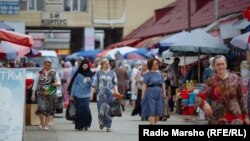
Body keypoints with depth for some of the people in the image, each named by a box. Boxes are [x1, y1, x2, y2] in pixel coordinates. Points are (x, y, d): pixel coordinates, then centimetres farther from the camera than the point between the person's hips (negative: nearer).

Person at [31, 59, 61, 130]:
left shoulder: (54, 73, 6)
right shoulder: (40, 73, 7)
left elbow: (59, 83, 4)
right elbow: (35, 83, 9)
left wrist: (56, 84, -20)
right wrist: (33, 93, 5)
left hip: (51, 94, 1)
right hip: (41, 94, 0)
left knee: (49, 110, 0)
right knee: (41, 108, -12)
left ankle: (46, 125, 11)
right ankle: (42, 123, 10)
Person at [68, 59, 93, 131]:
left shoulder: (90, 74, 7)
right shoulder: (78, 74, 3)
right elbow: (74, 83, 6)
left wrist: (89, 81, -13)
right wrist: (72, 94, 4)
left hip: (86, 95, 0)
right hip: (78, 94, 0)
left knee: (86, 109, -13)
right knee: (79, 110, 1)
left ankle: (86, 124, 1)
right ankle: (79, 125, 10)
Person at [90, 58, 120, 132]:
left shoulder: (112, 73, 10)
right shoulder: (98, 73, 7)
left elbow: (115, 83, 9)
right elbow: (94, 84, 7)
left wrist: (116, 91, -5)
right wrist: (92, 93, 2)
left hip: (110, 93, 1)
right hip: (101, 93, -1)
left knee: (108, 109, -2)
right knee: (101, 109, -7)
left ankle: (108, 126, 4)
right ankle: (101, 121, 19)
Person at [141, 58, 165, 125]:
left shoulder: (159, 73, 12)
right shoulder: (147, 74, -2)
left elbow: (163, 84, 14)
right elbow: (144, 86, -4)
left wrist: (164, 92, 3)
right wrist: (143, 96, -8)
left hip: (159, 93, 5)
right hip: (151, 94, -5)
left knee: (158, 112, 3)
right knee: (152, 112, -7)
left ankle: (153, 123, 21)